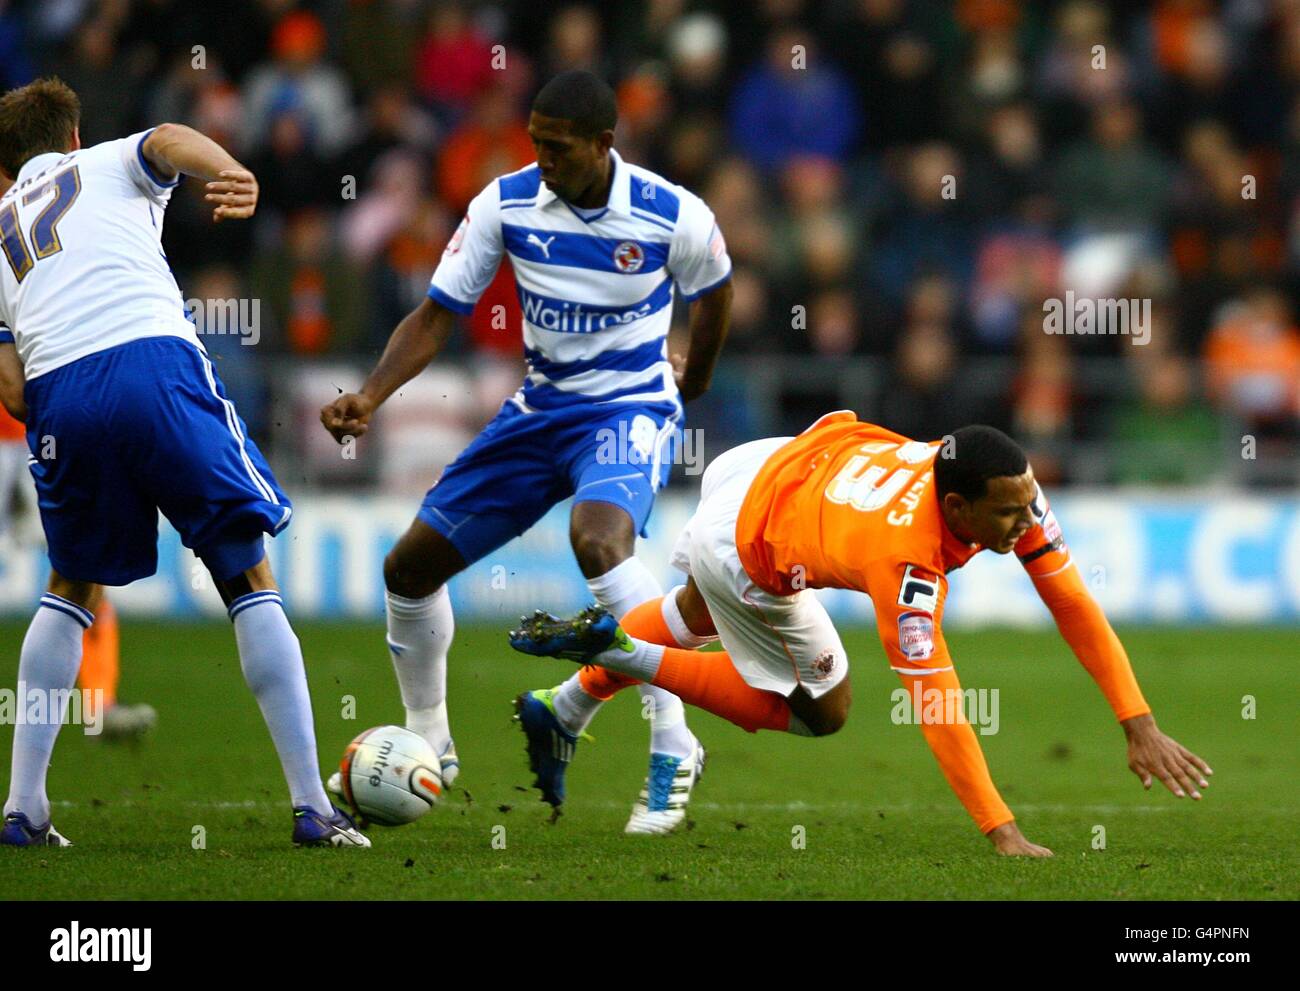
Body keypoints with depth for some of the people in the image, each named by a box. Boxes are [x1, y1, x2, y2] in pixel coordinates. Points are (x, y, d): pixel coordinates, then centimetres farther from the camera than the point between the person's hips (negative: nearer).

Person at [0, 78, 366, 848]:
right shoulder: (109, 165, 26)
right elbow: (169, 141, -1)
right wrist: (234, 173, -21)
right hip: (155, 362, -3)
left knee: (73, 589, 25)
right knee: (249, 579, 7)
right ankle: (313, 808, -1)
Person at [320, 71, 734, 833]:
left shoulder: (674, 217, -16)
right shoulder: (507, 204, -9)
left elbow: (714, 294, 7)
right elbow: (437, 315, -5)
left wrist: (694, 381, 22)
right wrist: (369, 397, -21)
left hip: (631, 410, -5)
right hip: (540, 412, 5)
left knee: (597, 537, -37)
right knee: (411, 567, 3)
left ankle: (674, 747, -30)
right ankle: (429, 749, 26)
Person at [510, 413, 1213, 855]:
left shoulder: (1011, 490, -25)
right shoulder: (907, 563, -43)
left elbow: (1074, 605, -19)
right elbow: (936, 708, -42)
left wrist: (1140, 726, -22)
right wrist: (1002, 834, -44)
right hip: (743, 551, -8)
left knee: (697, 616, 35)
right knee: (820, 712, 10)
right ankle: (620, 655, 8)